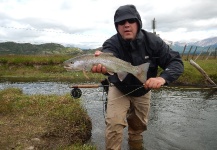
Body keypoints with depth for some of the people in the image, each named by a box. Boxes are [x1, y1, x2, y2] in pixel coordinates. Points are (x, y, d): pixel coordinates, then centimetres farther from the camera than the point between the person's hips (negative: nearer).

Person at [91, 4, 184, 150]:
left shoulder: (152, 41, -22)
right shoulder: (111, 43, -27)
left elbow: (176, 62, -22)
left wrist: (163, 78, -43)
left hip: (143, 91, 2)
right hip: (119, 89, -2)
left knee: (138, 127, 18)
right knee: (114, 123, -20)